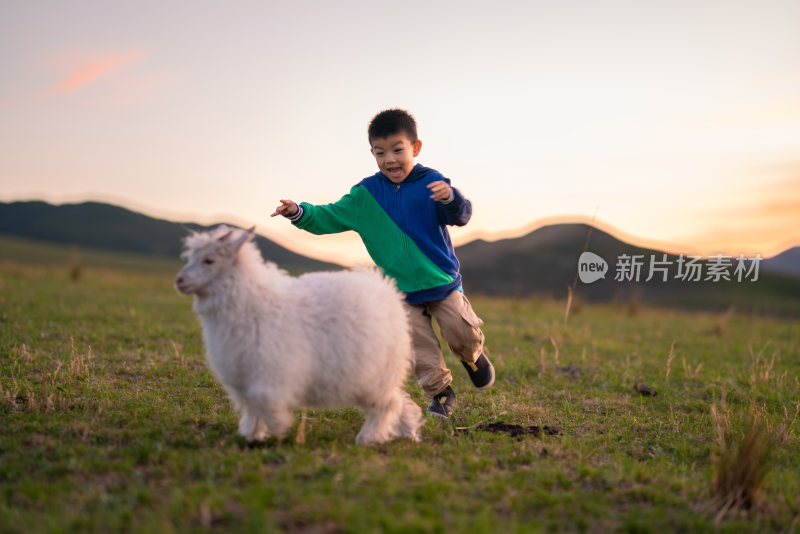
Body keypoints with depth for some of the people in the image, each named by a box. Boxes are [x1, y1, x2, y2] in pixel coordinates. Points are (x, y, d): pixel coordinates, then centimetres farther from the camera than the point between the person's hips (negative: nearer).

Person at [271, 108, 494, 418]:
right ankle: (440, 393, 20)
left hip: (443, 282, -1)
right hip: (402, 292, 2)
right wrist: (299, 213, -13)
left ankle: (473, 356, 31)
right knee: (421, 350, 0)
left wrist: (451, 199, -41)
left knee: (463, 333, -5)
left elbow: (461, 217, -19)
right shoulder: (366, 194, -1)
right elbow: (329, 218, 4)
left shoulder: (431, 183, -9)